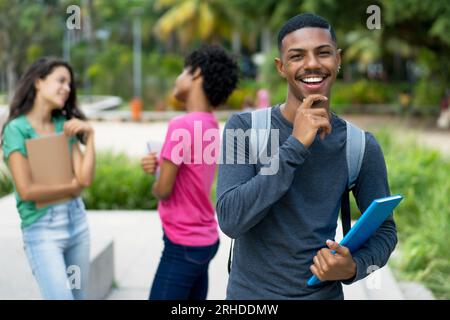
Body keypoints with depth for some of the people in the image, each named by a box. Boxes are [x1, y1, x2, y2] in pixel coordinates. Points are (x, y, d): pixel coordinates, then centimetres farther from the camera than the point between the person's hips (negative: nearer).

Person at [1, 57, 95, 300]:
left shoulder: (65, 125, 6)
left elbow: (86, 178, -2)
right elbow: (26, 191, -16)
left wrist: (89, 136, -8)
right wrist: (72, 187, -5)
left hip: (77, 222, 6)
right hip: (41, 229, -6)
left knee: (79, 295, 12)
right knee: (61, 296, -10)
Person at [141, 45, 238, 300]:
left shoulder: (182, 126, -20)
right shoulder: (211, 126, 6)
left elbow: (163, 190, -16)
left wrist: (155, 184, 6)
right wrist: (159, 164, -2)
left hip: (183, 245, -9)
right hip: (205, 239, 9)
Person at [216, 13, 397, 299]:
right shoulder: (244, 128, -12)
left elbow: (384, 230, 1)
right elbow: (230, 220, -22)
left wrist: (354, 268, -19)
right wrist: (295, 145, -26)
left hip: (323, 293, 1)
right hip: (249, 291, -1)